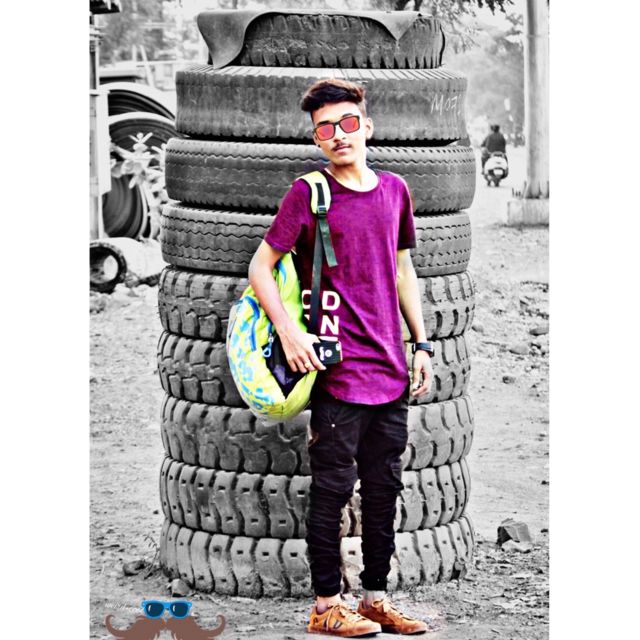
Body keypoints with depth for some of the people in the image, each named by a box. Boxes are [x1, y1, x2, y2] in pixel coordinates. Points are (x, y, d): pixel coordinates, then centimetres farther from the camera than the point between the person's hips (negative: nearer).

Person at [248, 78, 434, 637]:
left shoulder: (394, 191, 10)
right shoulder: (308, 194, -5)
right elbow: (261, 267, -3)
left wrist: (421, 345, 16)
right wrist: (289, 333, -14)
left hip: (391, 370, 5)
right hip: (337, 370, -5)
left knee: (385, 487, 10)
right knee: (334, 488, -1)